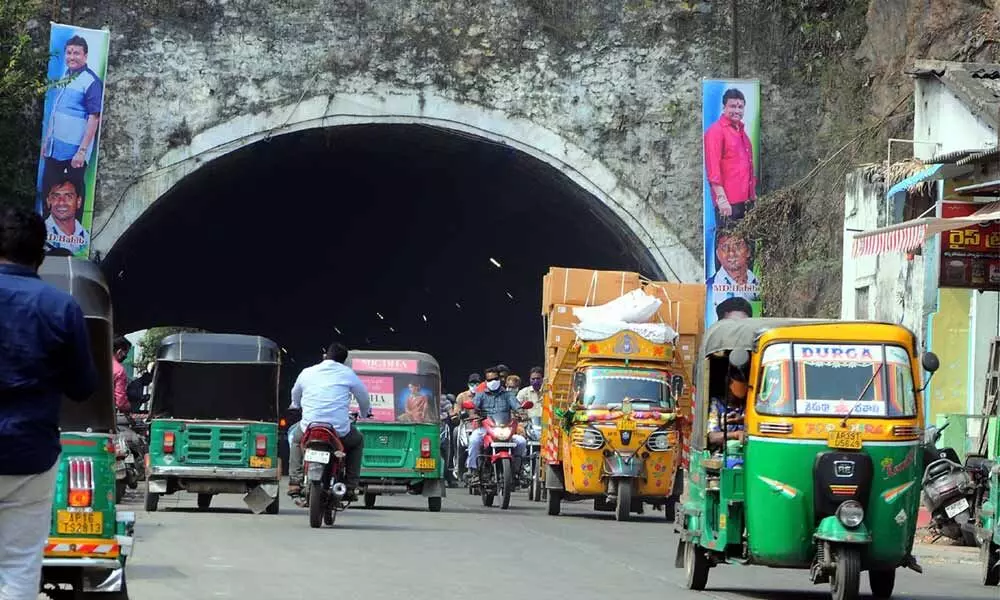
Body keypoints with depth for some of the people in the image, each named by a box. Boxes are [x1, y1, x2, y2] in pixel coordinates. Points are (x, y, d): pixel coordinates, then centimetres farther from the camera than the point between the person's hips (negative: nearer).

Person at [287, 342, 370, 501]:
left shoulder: (307, 372, 11)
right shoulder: (347, 374, 5)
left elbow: (295, 396, 29)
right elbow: (363, 397, 16)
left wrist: (295, 406, 54)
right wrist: (365, 413, 39)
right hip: (340, 430, -1)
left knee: (296, 439, 35)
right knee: (357, 441, 30)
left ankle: (295, 482, 18)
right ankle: (350, 486, 17)